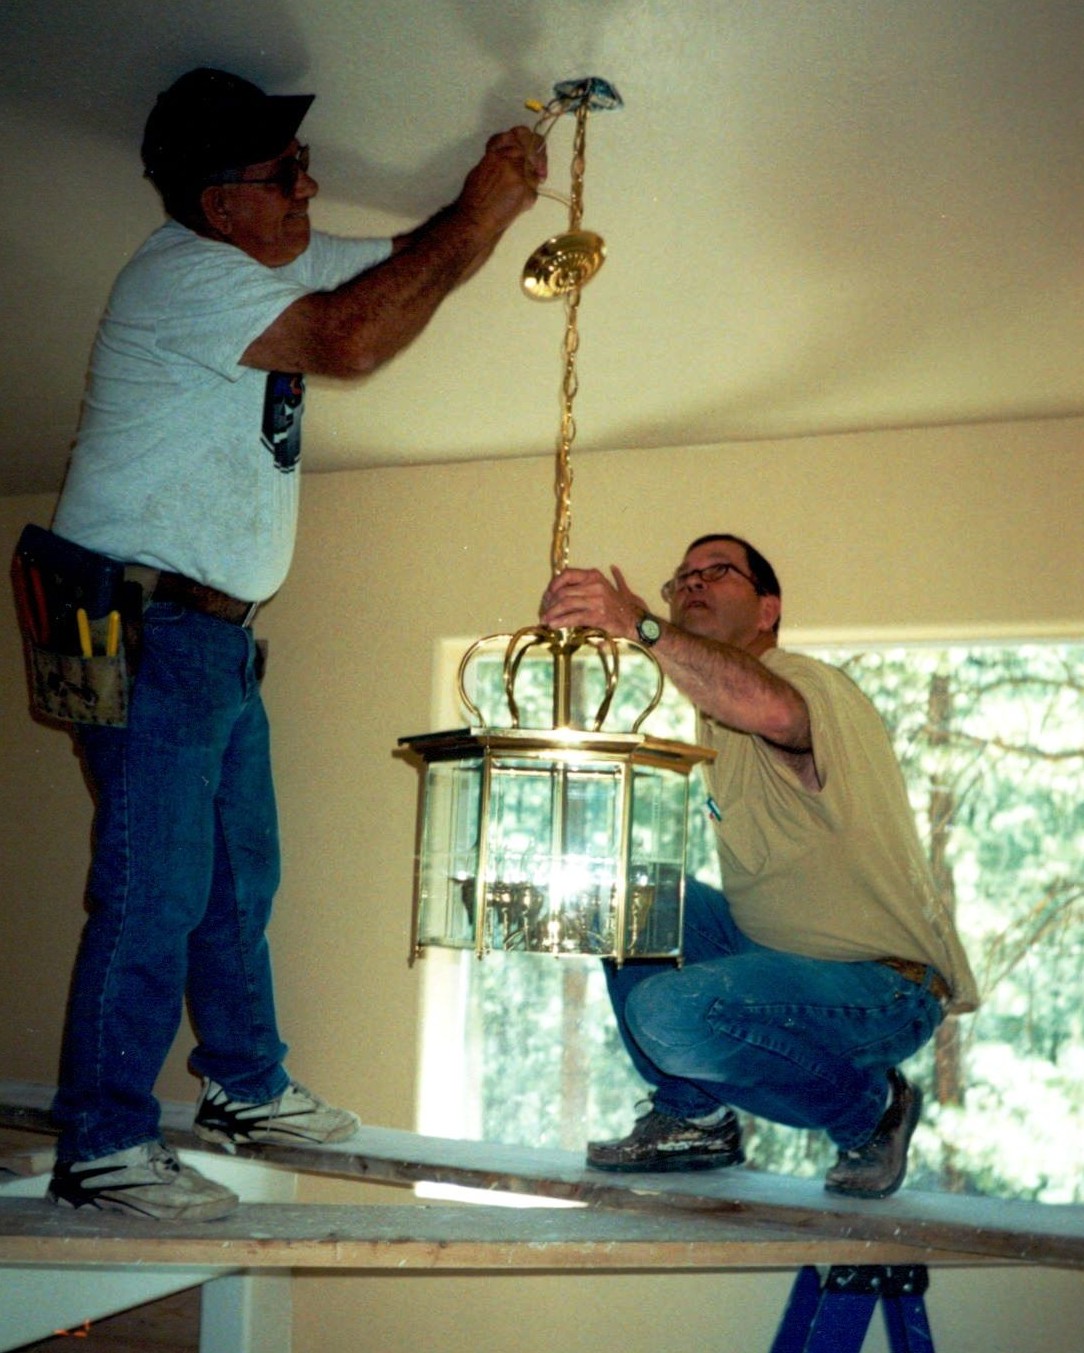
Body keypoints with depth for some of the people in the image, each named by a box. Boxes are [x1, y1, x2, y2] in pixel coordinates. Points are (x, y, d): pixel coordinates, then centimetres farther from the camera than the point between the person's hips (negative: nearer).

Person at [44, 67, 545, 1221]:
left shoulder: (282, 260, 13)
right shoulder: (184, 272, -16)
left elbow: (417, 263, 17)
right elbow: (354, 342, -27)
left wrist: (496, 195, -3)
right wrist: (475, 217, -17)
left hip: (216, 635, 10)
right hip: (143, 623, -10)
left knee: (241, 877, 17)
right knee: (155, 888, -10)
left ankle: (246, 1088, 31)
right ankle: (102, 1148, -1)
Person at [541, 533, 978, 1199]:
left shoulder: (812, 680, -15)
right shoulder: (719, 713, 15)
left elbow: (776, 711, -41)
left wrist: (639, 625, -44)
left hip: (888, 987, -9)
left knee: (673, 1012, -29)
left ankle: (871, 1105, -2)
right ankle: (694, 1117, 8)